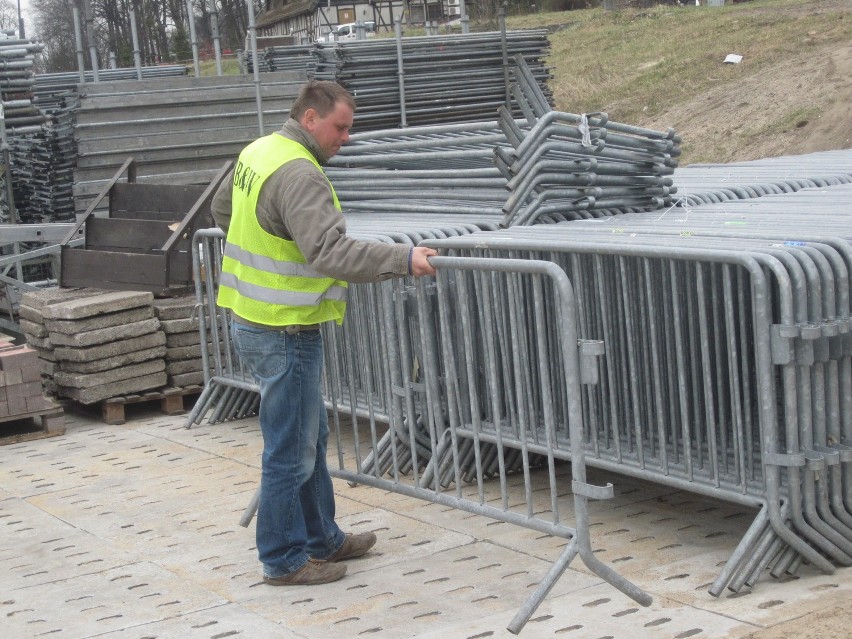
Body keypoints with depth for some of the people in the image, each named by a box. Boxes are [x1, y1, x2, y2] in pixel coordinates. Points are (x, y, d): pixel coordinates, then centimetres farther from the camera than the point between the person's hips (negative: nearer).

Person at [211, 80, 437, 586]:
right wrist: (403, 260, -34)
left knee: (311, 438, 20)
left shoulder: (258, 152, 10)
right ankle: (285, 560, 11)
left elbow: (222, 209, 27)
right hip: (284, 331, -11)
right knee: (291, 450, 1)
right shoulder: (299, 174, -22)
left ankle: (322, 539, 31)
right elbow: (331, 250, -33)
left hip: (252, 316, 11)